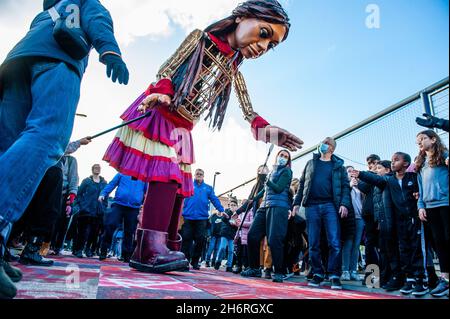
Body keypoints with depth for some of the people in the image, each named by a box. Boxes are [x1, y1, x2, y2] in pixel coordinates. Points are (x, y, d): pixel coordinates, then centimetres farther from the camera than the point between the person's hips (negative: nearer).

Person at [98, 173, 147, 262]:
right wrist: (103, 194, -5)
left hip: (134, 208, 1)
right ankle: (103, 251, 5)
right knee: (110, 226, -10)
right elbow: (111, 184, 9)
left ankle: (126, 255, 14)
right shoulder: (122, 174, 14)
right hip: (118, 205, -1)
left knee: (129, 232, 4)